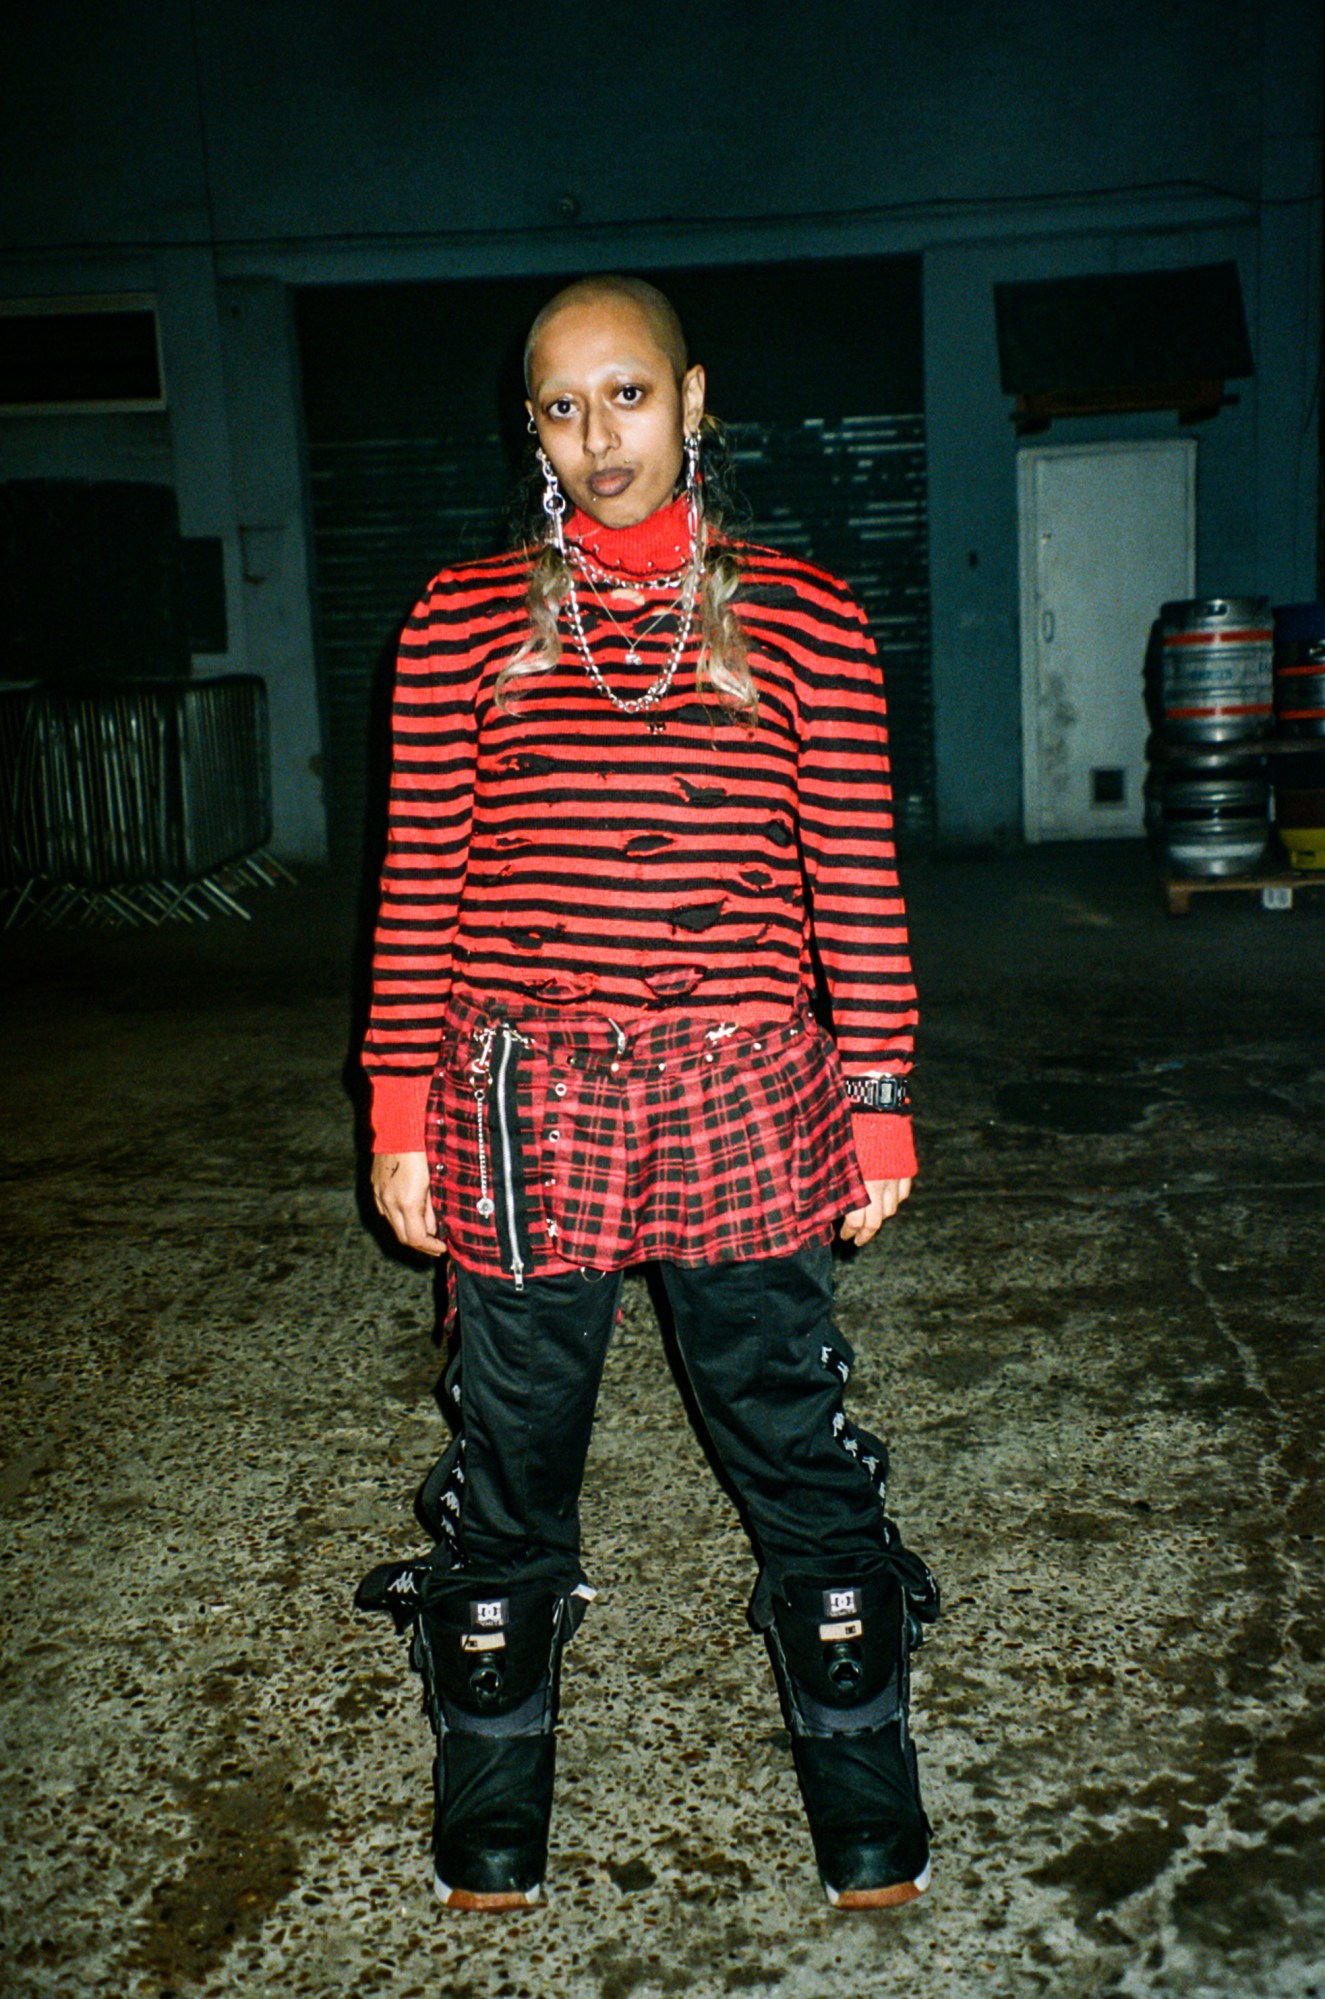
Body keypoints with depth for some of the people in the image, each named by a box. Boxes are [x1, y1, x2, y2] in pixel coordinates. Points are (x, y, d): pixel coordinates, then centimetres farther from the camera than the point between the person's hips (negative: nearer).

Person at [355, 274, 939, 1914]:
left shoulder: (799, 618, 2)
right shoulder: (464, 622, 3)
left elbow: (856, 875, 3)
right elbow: (417, 886, 4)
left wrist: (879, 1104, 2)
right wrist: (403, 1112, 2)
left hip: (742, 1102, 0)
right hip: (521, 1103, 1)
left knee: (795, 1443, 12)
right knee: (512, 1449, 15)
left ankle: (861, 1777, 36)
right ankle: (491, 1772, 39)